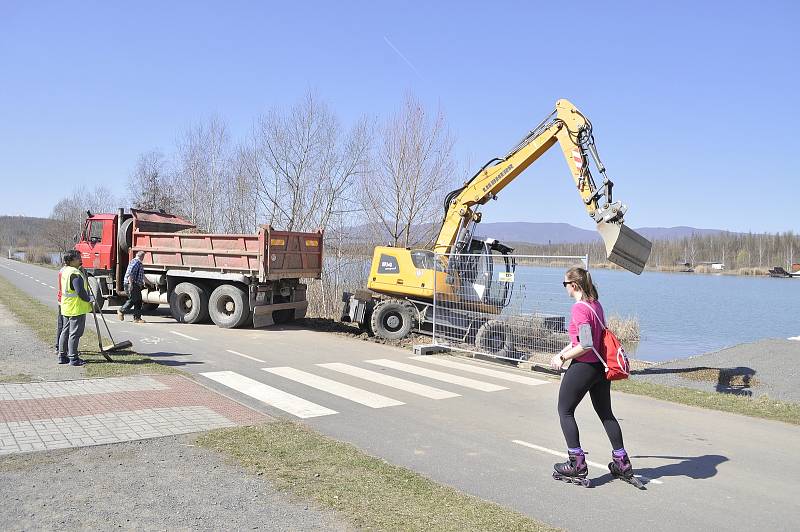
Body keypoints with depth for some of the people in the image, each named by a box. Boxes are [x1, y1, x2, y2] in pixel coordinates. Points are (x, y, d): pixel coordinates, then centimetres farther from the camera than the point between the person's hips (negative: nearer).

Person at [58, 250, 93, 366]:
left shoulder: (64, 271, 11)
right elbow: (80, 291, -24)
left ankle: (62, 356, 23)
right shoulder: (75, 274, -21)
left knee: (65, 331, 16)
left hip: (66, 307, 10)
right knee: (75, 333, -4)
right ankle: (73, 358, 0)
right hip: (77, 308, -10)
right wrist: (89, 300, -9)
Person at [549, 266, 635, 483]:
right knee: (606, 413, 19)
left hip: (583, 367, -9)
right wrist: (563, 352, 16)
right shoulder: (596, 304, 8)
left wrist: (563, 357, -14)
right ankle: (622, 463, 26)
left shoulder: (579, 308, -20)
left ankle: (577, 464, 9)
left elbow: (586, 345, -26)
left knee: (565, 411, 8)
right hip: (601, 366, 9)